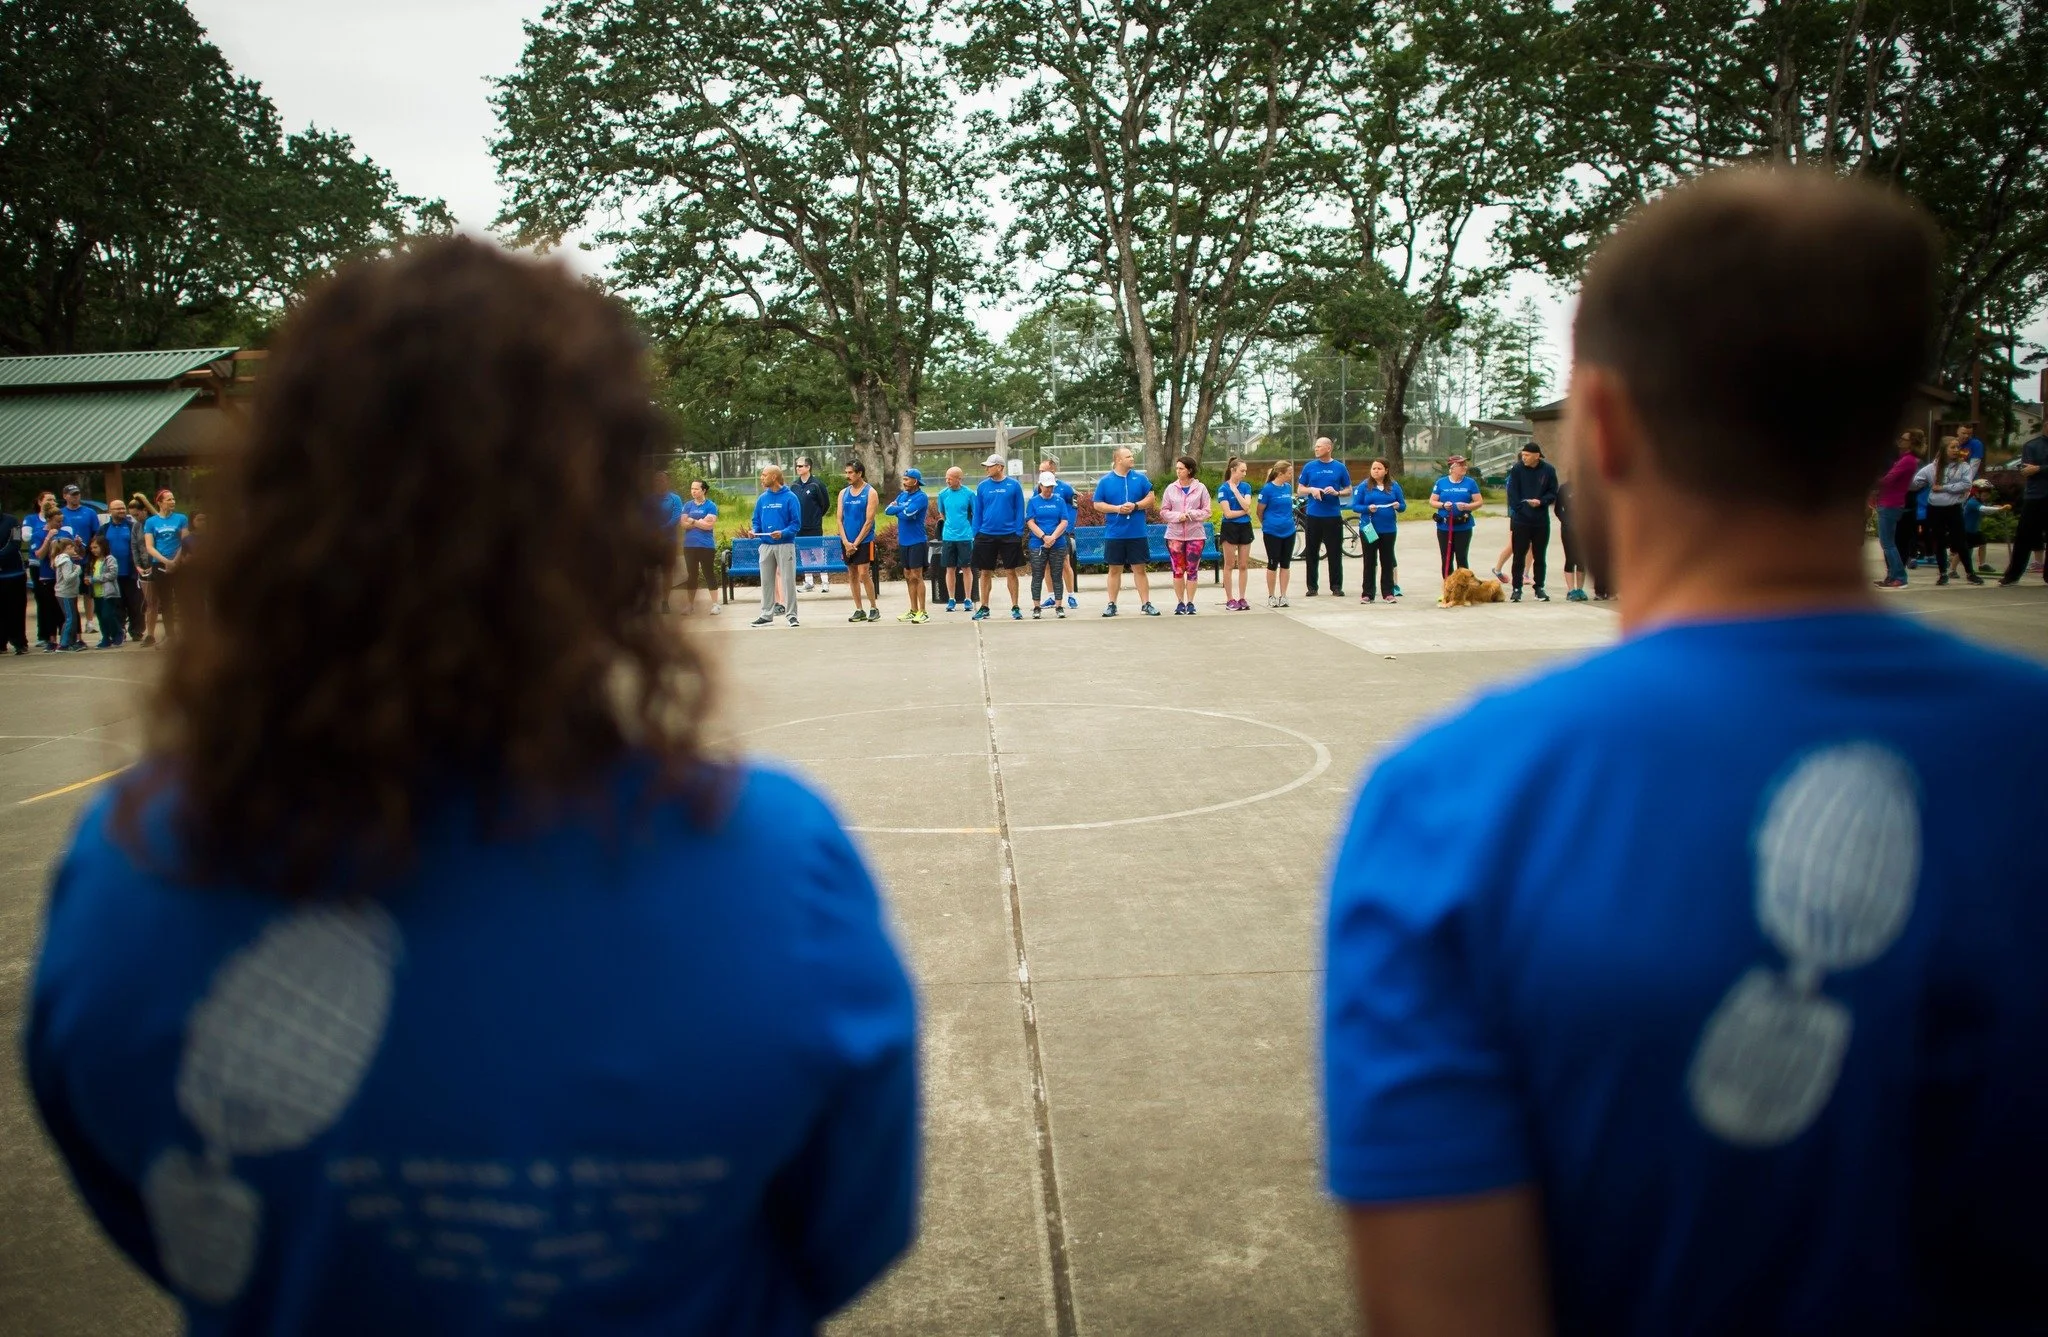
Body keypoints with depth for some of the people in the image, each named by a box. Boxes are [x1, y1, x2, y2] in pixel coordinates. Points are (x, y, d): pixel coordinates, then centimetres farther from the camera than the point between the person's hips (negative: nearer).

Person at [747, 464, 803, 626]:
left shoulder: (790, 497, -7)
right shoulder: (762, 499, 10)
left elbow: (796, 523, -9)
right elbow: (757, 521, 16)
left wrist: (783, 533, -23)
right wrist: (754, 531, -5)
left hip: (785, 544, -5)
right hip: (766, 545, 5)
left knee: (788, 580, -2)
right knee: (766, 581, 10)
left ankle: (792, 614, 4)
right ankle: (767, 614, 18)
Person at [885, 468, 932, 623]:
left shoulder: (921, 497, -12)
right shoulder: (902, 495, 12)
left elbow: (908, 513, -23)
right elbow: (888, 511, 4)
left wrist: (897, 509, -4)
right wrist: (902, 508, -11)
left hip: (917, 542, -8)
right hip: (903, 542, 8)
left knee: (916, 576, -7)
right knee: (908, 576, 10)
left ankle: (922, 612, -4)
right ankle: (913, 610, 17)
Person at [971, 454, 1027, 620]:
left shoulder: (1014, 485, -2)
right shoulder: (983, 486, 4)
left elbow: (1019, 510, 0)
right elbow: (978, 512, 8)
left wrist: (1019, 532, -7)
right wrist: (976, 534, 2)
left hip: (1009, 536, -2)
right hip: (986, 536, 2)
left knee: (1011, 571, 3)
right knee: (985, 572, 6)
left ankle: (1015, 607, 11)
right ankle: (984, 608, 15)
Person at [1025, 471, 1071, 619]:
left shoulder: (1059, 501, 6)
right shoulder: (1033, 501, 4)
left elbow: (1064, 522, 0)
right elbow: (1030, 522, -3)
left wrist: (1053, 537, -13)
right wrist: (1044, 537, -14)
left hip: (1058, 544, 1)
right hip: (1037, 544, -1)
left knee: (1057, 576, 3)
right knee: (1037, 576, 1)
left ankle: (1059, 607, 8)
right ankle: (1036, 607, 7)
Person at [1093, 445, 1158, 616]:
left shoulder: (1140, 478, 4)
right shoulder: (1105, 481, 1)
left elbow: (1150, 498, 5)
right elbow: (1097, 505, 1)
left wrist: (1135, 506, -12)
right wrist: (1117, 508, -12)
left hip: (1137, 533, 1)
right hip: (1114, 534, -1)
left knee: (1139, 569, 4)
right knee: (1114, 570, 6)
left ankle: (1146, 604, 8)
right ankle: (1111, 604, 13)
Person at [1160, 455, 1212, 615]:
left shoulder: (1200, 488, -1)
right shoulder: (1171, 488, 3)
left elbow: (1206, 512, -1)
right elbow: (1164, 512, 3)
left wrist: (1190, 514, -15)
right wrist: (1178, 516, -14)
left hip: (1195, 535, -1)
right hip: (1175, 535, 1)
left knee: (1192, 570, 4)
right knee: (1178, 570, 2)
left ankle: (1190, 603, 12)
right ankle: (1180, 603, 12)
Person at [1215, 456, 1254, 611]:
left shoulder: (1245, 487, 6)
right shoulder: (1223, 489, -7)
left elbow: (1246, 505, -10)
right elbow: (1228, 513, -13)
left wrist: (1235, 490, -10)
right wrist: (1245, 511, -6)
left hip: (1245, 528, 4)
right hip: (1230, 528, -4)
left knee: (1244, 565, 6)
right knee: (1229, 565, 1)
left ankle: (1242, 598, 12)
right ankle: (1230, 599, 6)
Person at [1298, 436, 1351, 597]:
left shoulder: (1339, 468, 4)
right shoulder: (1309, 467, 5)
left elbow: (1348, 490, 8)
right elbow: (1301, 490, 10)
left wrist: (1336, 492, -12)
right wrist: (1312, 490, -11)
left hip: (1333, 516, -1)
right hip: (1313, 516, 1)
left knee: (1335, 553, 1)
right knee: (1311, 553, 4)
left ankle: (1336, 587, 8)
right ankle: (1312, 587, 12)